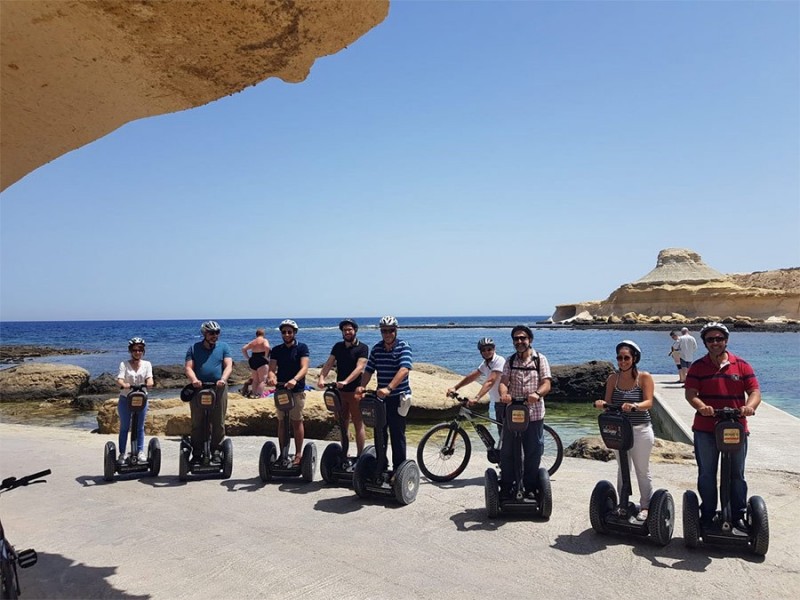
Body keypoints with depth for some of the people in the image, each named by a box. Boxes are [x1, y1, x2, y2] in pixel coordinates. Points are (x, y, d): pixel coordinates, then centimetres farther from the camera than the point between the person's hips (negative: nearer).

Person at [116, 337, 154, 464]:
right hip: (125, 399, -1)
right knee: (124, 428, 6)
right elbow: (119, 379, -15)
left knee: (140, 427, 8)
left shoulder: (147, 364, 4)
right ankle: (122, 453, 15)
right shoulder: (124, 364, -1)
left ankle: (141, 452, 16)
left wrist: (148, 383, -34)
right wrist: (124, 385, -38)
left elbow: (149, 378, -10)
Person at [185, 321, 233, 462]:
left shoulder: (223, 347, 11)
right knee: (197, 423, 2)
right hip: (198, 388, 0)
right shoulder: (194, 348, 12)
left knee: (218, 422, 1)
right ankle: (196, 453, 9)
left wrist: (223, 379, -17)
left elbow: (228, 365, 1)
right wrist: (194, 380, -17)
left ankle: (216, 451, 10)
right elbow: (188, 367, 2)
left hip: (218, 388, 0)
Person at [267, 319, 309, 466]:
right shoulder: (276, 350, 9)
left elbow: (304, 368, -14)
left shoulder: (302, 348, -2)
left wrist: (295, 379, -33)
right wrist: (271, 377, -25)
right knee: (282, 422, 7)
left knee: (297, 422, 1)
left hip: (297, 390, -3)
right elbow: (272, 368, -1)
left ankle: (298, 454, 8)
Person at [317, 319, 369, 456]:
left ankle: (360, 456, 4)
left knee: (358, 423, 0)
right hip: (339, 390, 5)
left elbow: (359, 368, -19)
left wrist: (345, 381, -32)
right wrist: (321, 377, -18)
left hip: (354, 391, -5)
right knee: (343, 423, 13)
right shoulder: (338, 347, 9)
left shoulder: (362, 348, -6)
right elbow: (329, 363, 0)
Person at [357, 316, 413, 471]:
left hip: (398, 397, -5)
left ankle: (399, 469, 12)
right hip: (380, 396, 5)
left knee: (397, 435, 1)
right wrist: (362, 386, -15)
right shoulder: (376, 348, 6)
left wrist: (389, 388, -37)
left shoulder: (403, 347, -10)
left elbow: (404, 369, -25)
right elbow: (368, 370, 6)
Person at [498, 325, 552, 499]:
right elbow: (503, 381, -4)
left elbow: (546, 383, -8)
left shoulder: (540, 359, 1)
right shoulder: (510, 361, 8)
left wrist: (537, 394, -30)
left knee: (533, 453, 7)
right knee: (507, 452, 6)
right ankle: (505, 488, 17)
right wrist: (503, 393, -27)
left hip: (534, 414, -2)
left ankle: (530, 489, 21)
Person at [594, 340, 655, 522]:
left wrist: (633, 406, -36)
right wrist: (602, 404, -22)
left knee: (642, 470, 9)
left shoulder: (644, 377, -7)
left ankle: (645, 507, 22)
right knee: (622, 469, 14)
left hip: (641, 430, -3)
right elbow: (608, 403, 1)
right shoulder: (613, 379, 2)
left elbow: (649, 402, -17)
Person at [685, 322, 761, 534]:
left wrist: (749, 406, -24)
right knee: (706, 474, 8)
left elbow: (754, 391, -2)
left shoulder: (742, 365, 3)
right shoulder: (698, 367, 1)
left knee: (736, 475, 11)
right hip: (705, 430, -1)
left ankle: (738, 517, 23)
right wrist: (701, 407, -29)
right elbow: (690, 393, -8)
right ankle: (707, 516, 20)